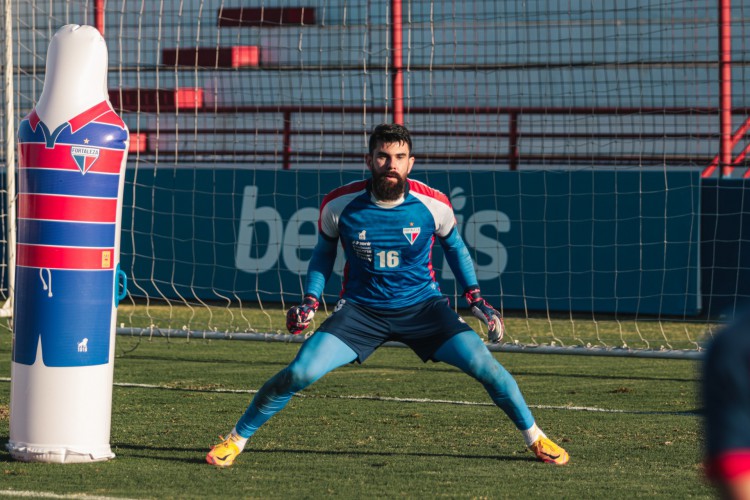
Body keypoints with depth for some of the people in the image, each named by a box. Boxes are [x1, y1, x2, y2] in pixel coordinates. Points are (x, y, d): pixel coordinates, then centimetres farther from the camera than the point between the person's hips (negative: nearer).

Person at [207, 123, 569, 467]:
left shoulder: (433, 204, -12)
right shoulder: (339, 204, -12)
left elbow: (454, 245, 10)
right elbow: (324, 252, 7)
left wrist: (475, 297, 2)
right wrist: (310, 301, -5)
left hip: (422, 307, 0)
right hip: (360, 309, 0)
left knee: (485, 365, -16)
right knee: (299, 373, -18)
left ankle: (534, 438, 8)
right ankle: (237, 439, 3)